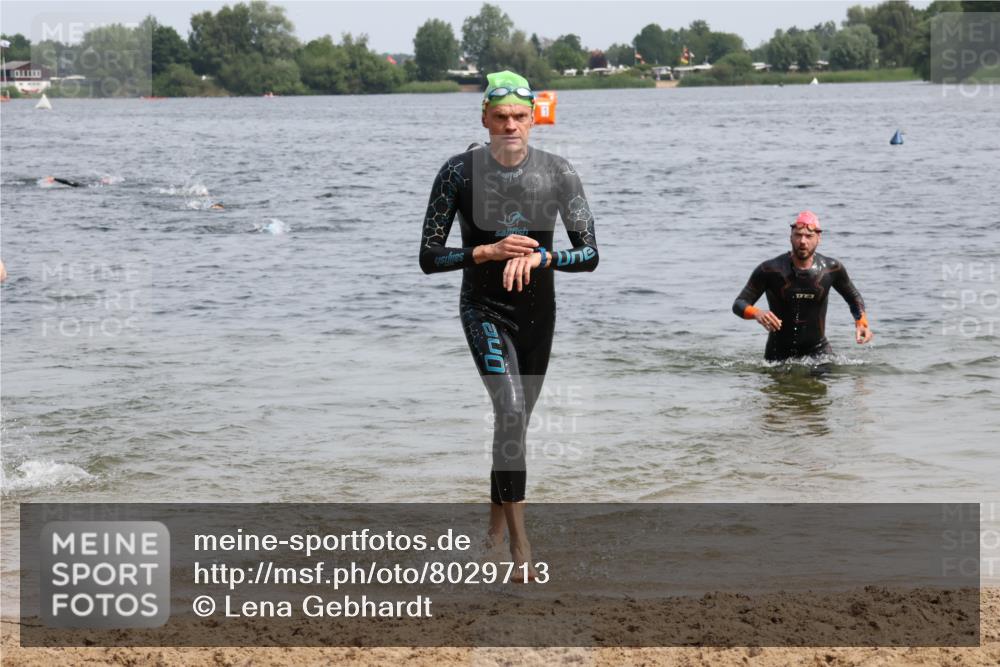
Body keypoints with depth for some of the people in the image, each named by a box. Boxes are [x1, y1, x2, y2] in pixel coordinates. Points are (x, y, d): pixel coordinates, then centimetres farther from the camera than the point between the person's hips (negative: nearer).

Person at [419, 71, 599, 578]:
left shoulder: (557, 173, -7)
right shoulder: (459, 172, -11)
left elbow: (590, 255, -4)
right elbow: (429, 258, -8)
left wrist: (539, 256, -22)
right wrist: (489, 252, -21)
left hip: (537, 311, 3)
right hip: (484, 311, -3)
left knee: (516, 418, 17)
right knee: (511, 411, -23)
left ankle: (497, 516, 41)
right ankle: (519, 545, -23)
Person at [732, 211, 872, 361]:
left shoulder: (831, 269, -5)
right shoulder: (771, 270, -12)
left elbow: (854, 298, 14)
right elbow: (739, 304, -11)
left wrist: (862, 323, -4)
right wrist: (756, 313, -33)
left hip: (818, 350, 1)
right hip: (779, 354, -1)